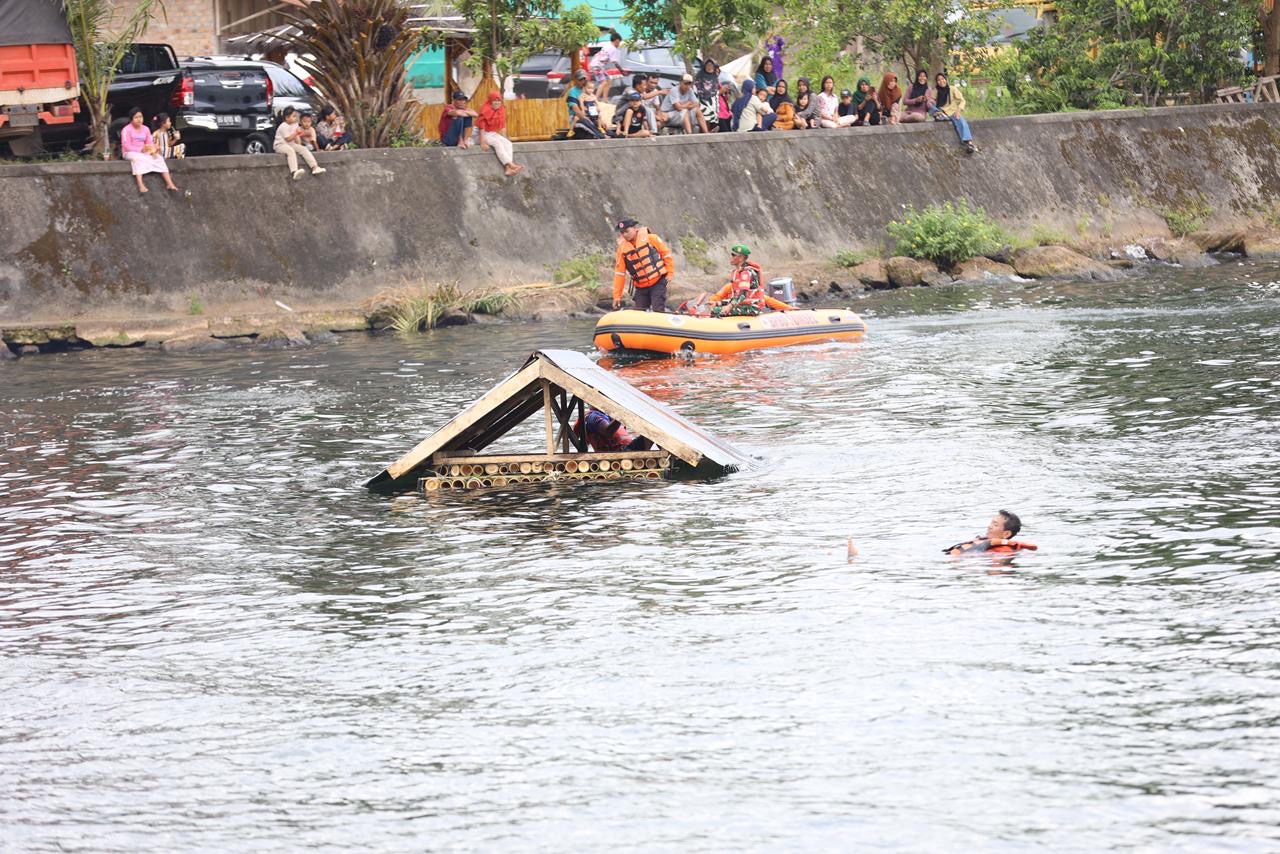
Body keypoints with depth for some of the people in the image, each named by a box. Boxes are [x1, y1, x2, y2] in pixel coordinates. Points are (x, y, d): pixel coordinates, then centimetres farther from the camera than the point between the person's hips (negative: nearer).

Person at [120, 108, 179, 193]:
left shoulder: (146, 129, 10)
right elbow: (126, 146, -15)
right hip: (130, 153, -6)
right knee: (137, 158, -40)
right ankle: (140, 185, -54)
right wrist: (141, 149, -26)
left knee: (159, 158, -16)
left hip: (144, 152, 6)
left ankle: (169, 183, -23)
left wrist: (153, 149, -19)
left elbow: (150, 143, 6)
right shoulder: (126, 130, -8)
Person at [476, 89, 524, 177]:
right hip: (485, 135, -6)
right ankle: (511, 165, -43)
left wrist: (505, 139, 1)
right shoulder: (485, 112, -14)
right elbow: (482, 128, -17)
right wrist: (483, 143, -23)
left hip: (494, 134, 6)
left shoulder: (501, 111, 5)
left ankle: (508, 169, -37)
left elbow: (502, 127, 8)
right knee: (497, 143, -31)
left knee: (508, 143, -20)